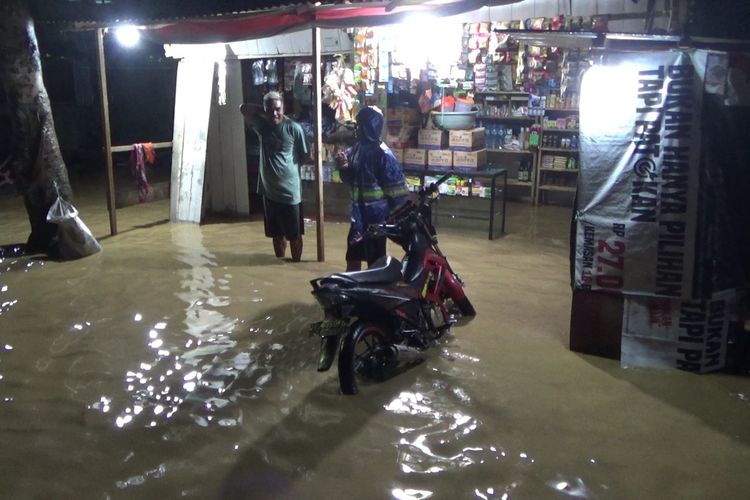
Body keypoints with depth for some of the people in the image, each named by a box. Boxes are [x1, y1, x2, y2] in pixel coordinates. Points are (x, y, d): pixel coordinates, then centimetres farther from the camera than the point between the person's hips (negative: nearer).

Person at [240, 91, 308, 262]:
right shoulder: (262, 126, 3)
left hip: (290, 191, -5)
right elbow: (244, 108, 7)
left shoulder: (294, 128, -10)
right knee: (277, 234, 16)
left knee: (294, 234, 6)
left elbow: (306, 157, -4)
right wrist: (264, 112, 3)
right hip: (269, 190, 5)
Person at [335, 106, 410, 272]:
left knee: (375, 264, 3)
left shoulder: (383, 154, -17)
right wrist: (343, 166, -4)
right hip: (358, 215, 8)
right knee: (352, 260, 17)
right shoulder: (356, 148, 6)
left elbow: (397, 190, -17)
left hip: (376, 217, -8)